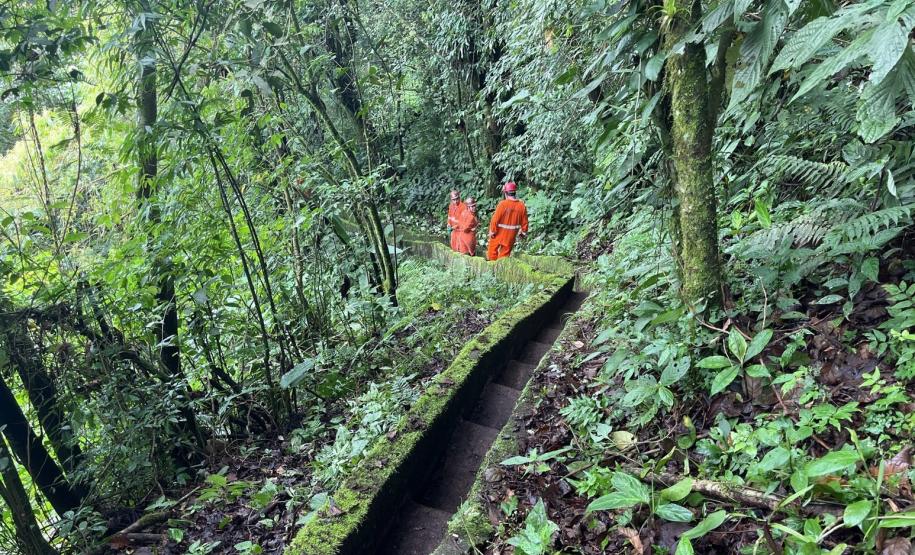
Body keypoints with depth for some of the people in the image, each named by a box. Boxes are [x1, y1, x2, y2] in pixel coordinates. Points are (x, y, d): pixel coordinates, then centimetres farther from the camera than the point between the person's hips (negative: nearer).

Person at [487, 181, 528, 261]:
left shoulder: (502, 204, -19)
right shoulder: (522, 206, -7)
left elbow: (495, 219, -17)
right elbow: (524, 222, 1)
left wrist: (492, 231, -5)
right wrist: (523, 232, 17)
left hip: (499, 233, -3)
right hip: (511, 236, 3)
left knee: (493, 249, 17)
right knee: (505, 253, 15)